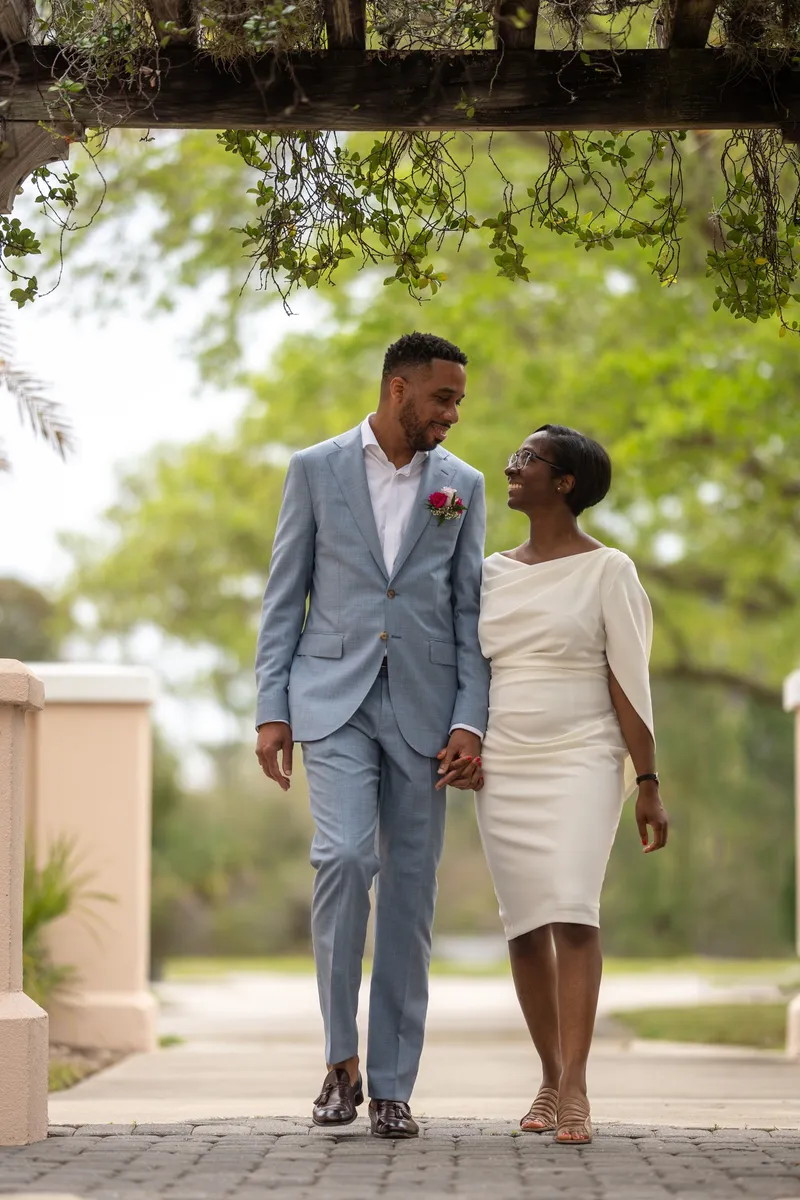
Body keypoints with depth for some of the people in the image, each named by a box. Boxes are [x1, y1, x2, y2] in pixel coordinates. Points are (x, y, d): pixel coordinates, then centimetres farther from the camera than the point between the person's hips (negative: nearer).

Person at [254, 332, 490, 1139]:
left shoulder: (462, 486, 9)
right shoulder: (315, 470, 4)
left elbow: (469, 612, 7)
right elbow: (283, 599, 4)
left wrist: (470, 724, -4)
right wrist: (271, 711, -3)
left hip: (421, 708, 2)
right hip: (333, 700, -2)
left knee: (409, 889, 2)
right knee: (344, 857, -20)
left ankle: (391, 1086, 8)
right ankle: (341, 1056, -5)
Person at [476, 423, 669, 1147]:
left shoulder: (608, 570, -2)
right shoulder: (494, 572, 13)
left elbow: (630, 681, -5)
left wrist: (649, 783, -9)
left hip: (581, 762, -5)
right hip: (503, 766, 5)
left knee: (571, 908, -20)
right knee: (526, 924, 4)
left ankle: (575, 1090, -24)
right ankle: (551, 1077, 16)